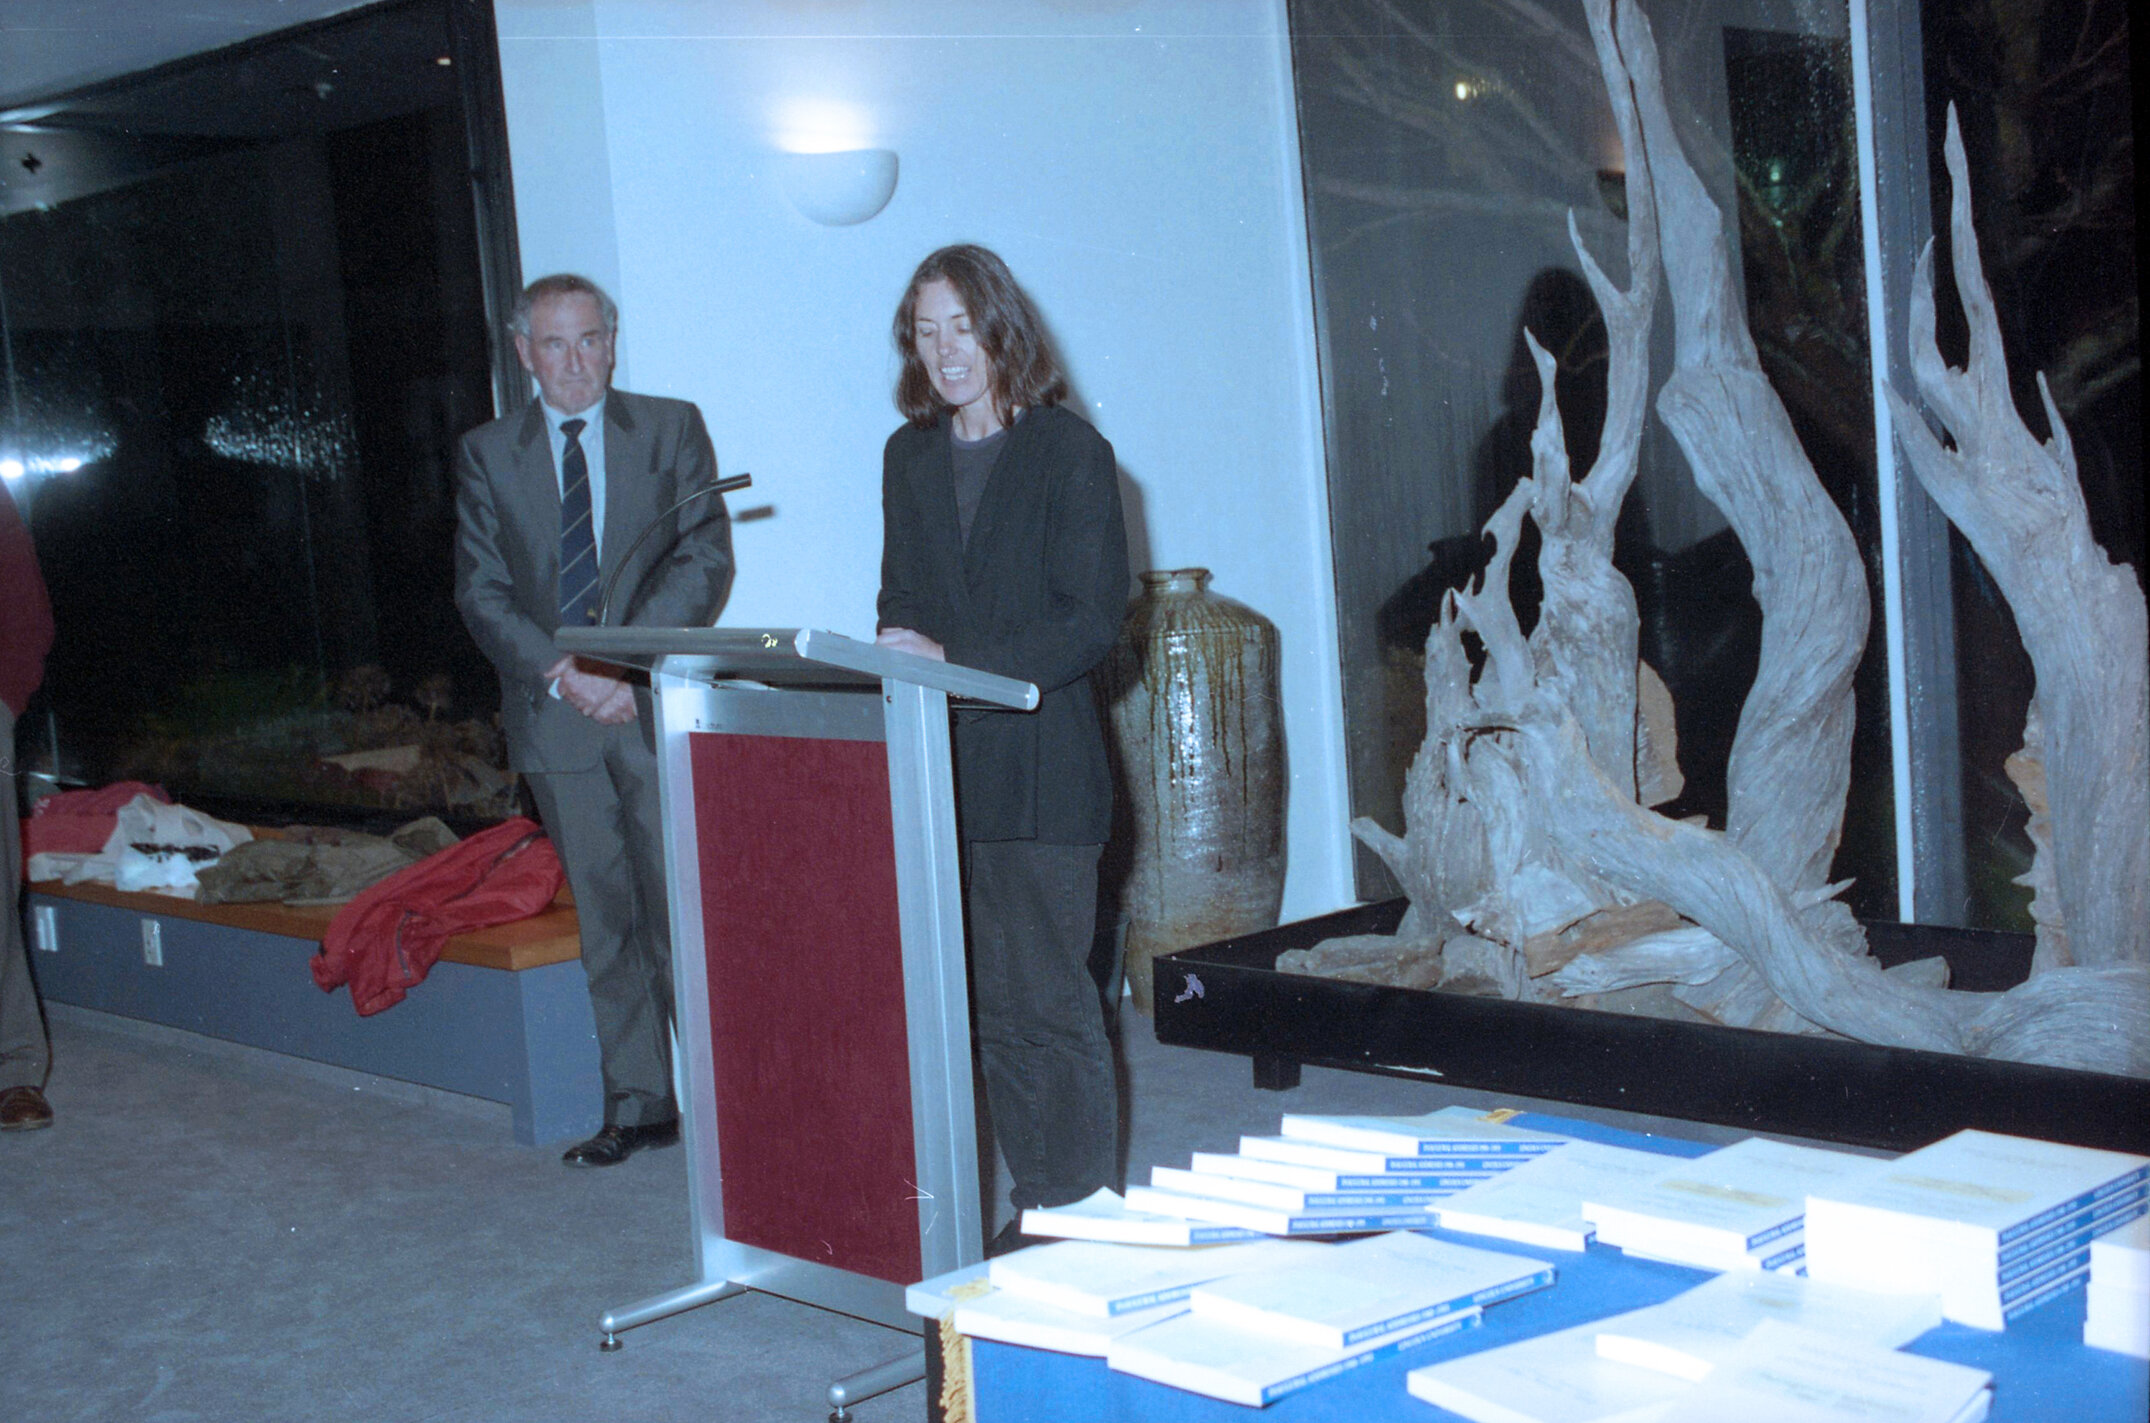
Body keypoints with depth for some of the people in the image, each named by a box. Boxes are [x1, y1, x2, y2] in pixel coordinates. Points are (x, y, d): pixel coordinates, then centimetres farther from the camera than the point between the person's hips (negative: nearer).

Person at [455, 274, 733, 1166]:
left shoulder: (672, 429, 6)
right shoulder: (488, 454, 11)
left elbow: (705, 560, -2)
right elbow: (481, 592, 5)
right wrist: (558, 674, -11)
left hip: (660, 705, -2)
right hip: (556, 719, 2)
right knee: (606, 925, 7)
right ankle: (639, 1106, 13)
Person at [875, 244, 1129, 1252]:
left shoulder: (1072, 453, -2)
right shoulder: (908, 457, 16)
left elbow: (1090, 621, -8)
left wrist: (957, 663, -18)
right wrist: (896, 662, -5)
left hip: (1037, 770, -5)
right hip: (930, 765, 5)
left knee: (1042, 1001, -3)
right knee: (980, 1005, 5)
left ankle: (1079, 1214, 8)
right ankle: (1034, 1208, 14)